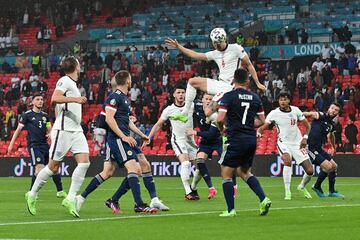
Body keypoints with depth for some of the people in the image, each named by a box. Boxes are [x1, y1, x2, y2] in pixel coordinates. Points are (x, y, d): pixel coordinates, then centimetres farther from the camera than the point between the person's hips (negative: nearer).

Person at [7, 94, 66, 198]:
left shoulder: (45, 115, 14)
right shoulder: (27, 115, -1)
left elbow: (49, 130, 20)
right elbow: (18, 130, 2)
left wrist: (49, 134, -4)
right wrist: (11, 144, -2)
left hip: (44, 144, 6)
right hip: (34, 145, -6)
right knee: (40, 168, -20)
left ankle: (60, 191, 14)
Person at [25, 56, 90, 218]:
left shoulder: (72, 83, 21)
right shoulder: (65, 81, -6)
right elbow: (55, 99, -23)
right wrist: (74, 99, -27)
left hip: (76, 130, 8)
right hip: (63, 130, -8)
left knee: (84, 162, -10)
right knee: (53, 167, -3)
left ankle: (70, 199, -9)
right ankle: (32, 195, 14)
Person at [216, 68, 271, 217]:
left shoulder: (229, 96, -8)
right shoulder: (254, 97, 7)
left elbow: (220, 118, -15)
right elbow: (262, 121, 12)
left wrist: (222, 129, 5)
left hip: (235, 139, -5)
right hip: (251, 139, 6)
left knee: (226, 174, 6)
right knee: (244, 171, 22)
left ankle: (231, 210, 4)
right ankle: (263, 198, 6)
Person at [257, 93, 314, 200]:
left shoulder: (296, 110, -1)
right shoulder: (274, 113, -9)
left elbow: (307, 126, 9)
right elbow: (263, 127, -11)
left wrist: (305, 138, -6)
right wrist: (258, 132, -34)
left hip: (298, 143, 3)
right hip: (284, 142, -3)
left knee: (310, 170, -3)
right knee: (287, 160, -35)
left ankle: (302, 186, 31)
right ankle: (287, 191, -26)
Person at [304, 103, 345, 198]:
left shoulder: (332, 124, 12)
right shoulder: (321, 116, -12)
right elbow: (311, 114, -28)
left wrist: (334, 148, 46)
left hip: (319, 149, 9)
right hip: (310, 147, -9)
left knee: (334, 166, 14)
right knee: (328, 166, -16)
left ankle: (332, 191, 28)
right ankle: (317, 187, 7)